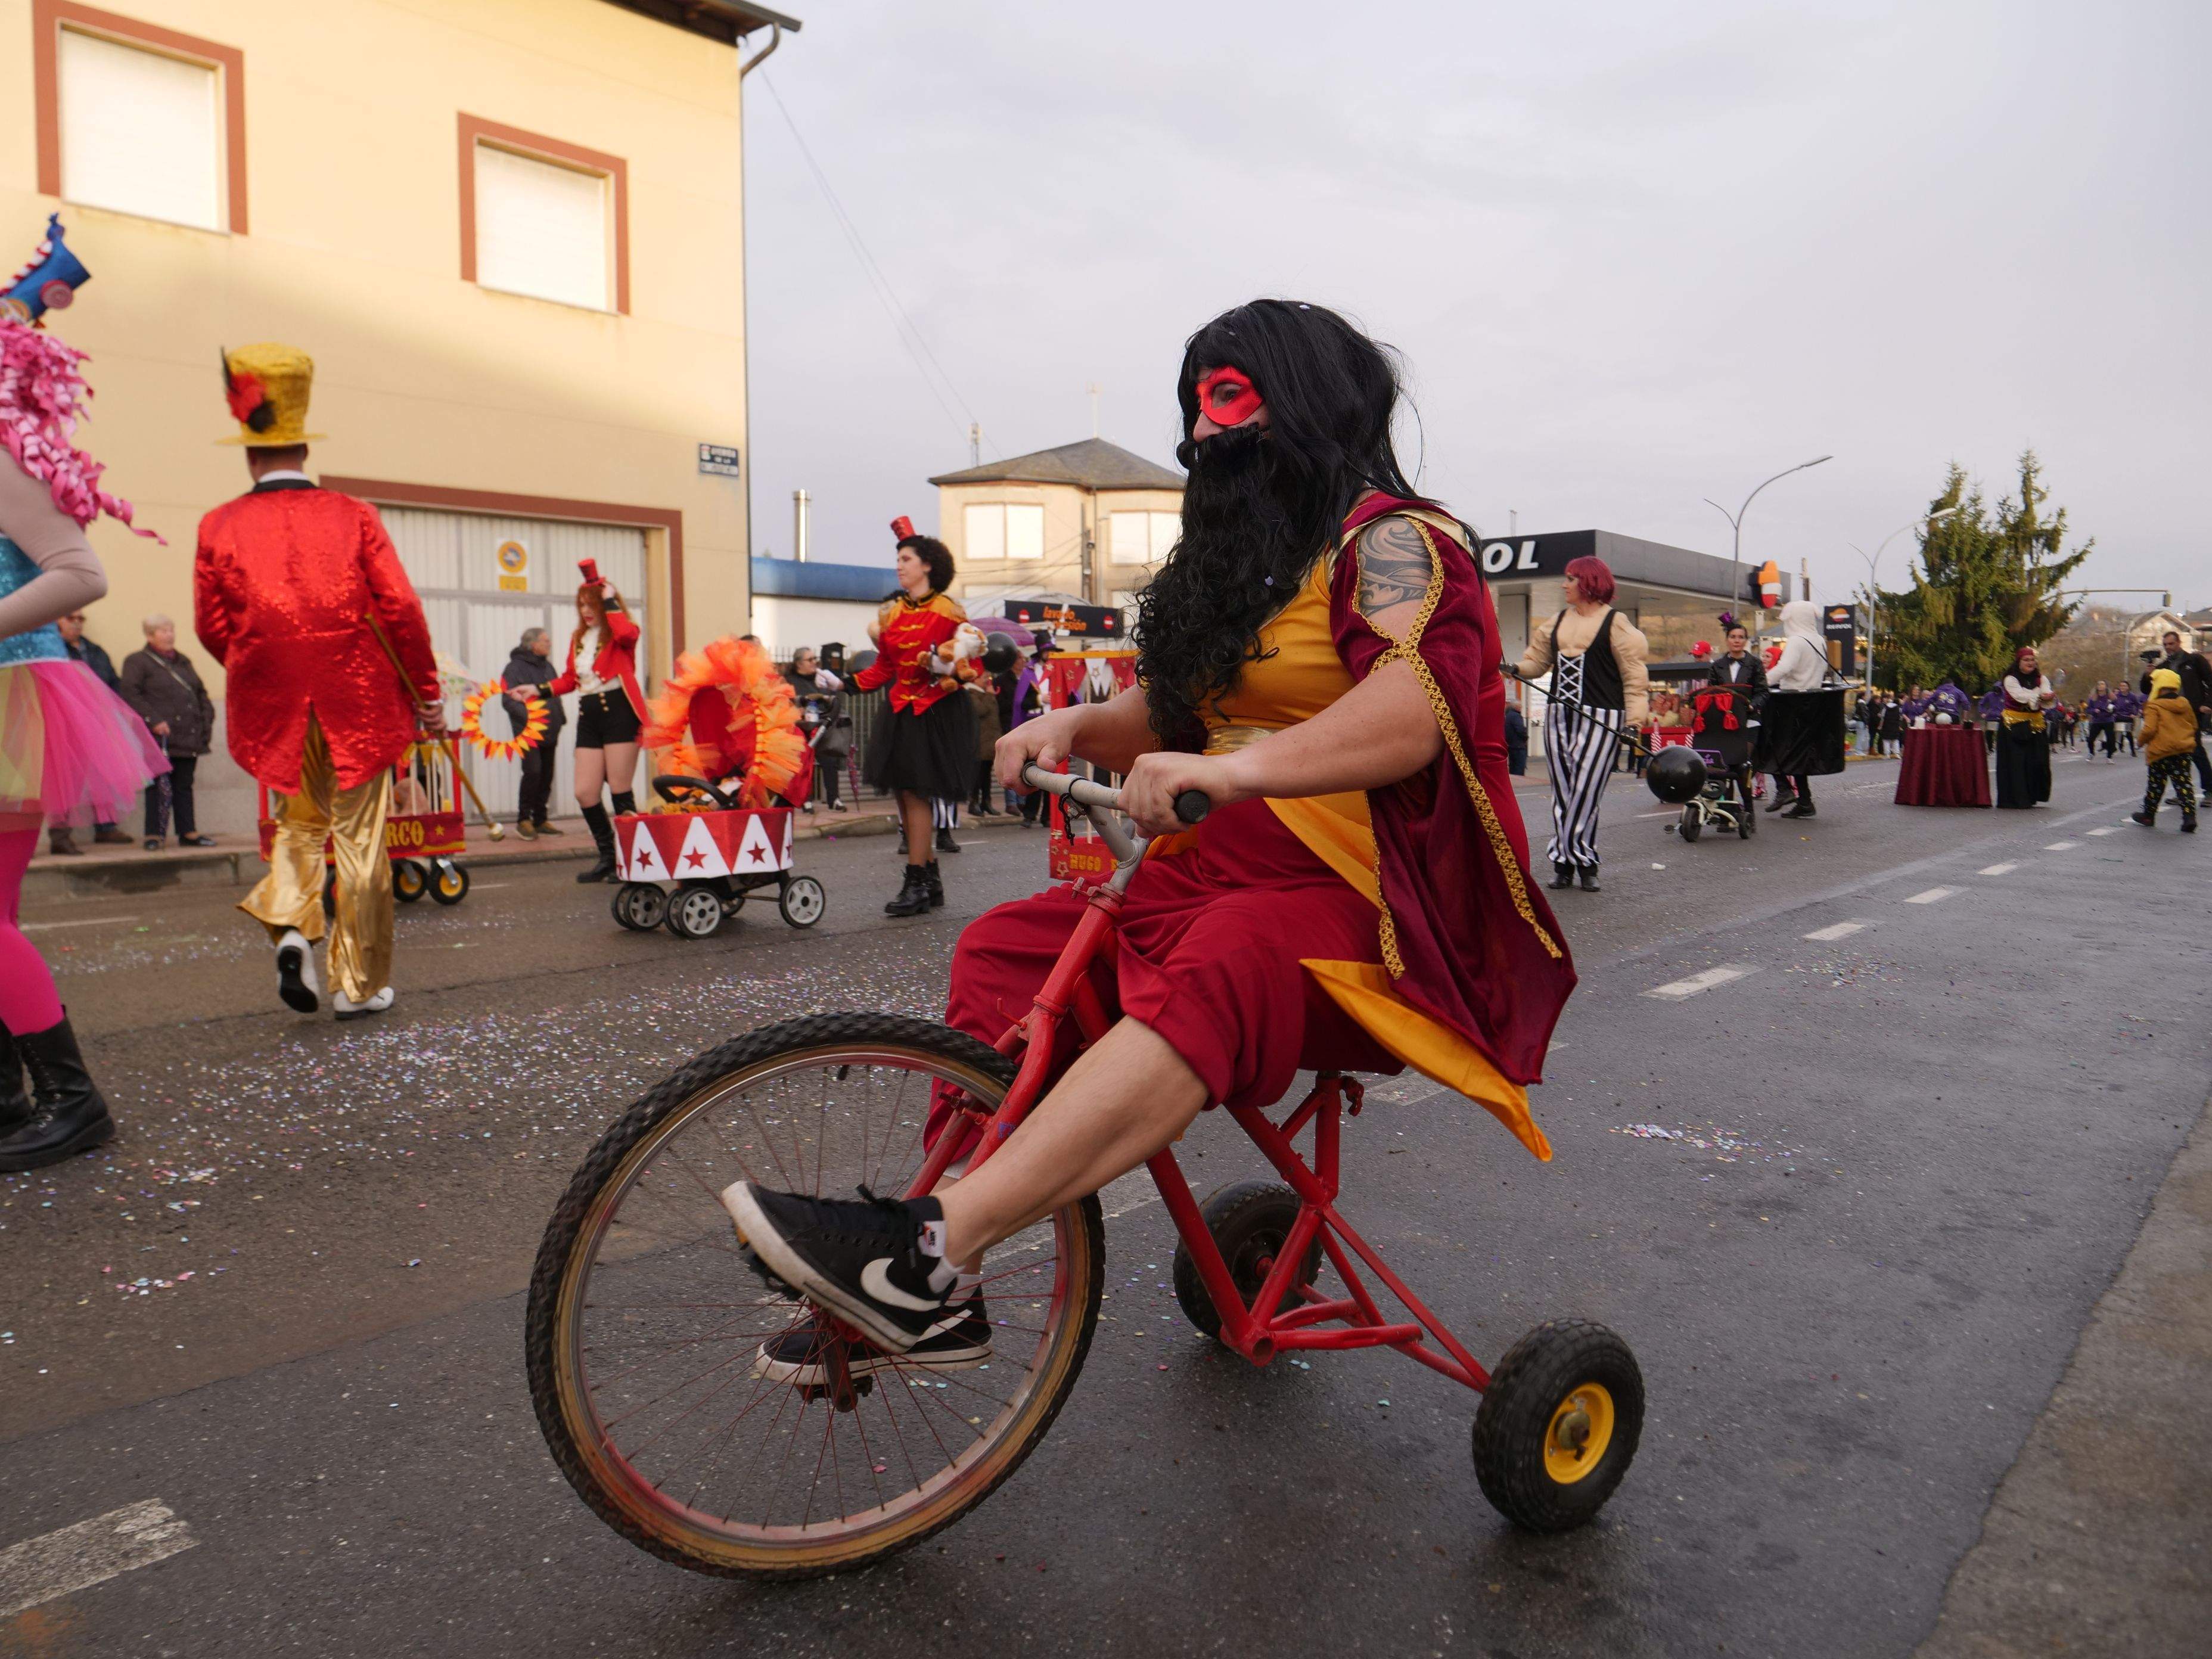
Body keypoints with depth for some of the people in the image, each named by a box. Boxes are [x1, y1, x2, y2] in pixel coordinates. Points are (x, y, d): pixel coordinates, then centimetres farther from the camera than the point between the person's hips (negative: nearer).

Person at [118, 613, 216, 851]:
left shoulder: (183, 662, 21)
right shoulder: (137, 662, 0)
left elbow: (201, 693, 25)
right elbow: (130, 695, -10)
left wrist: (206, 719, 10)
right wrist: (154, 721, -18)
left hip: (188, 737, 6)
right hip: (160, 738, -6)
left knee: (184, 786, 9)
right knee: (161, 788, -7)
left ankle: (188, 833, 12)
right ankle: (153, 836, -2)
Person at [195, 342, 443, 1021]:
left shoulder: (221, 527, 2)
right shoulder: (352, 515, -2)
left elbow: (212, 628, 2)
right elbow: (400, 609, -7)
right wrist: (428, 696, 1)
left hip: (276, 709, 2)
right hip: (360, 703, -2)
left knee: (300, 821, 22)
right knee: (359, 839, 5)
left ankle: (291, 927, -3)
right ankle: (359, 985, 10)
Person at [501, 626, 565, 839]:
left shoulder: (548, 667, 17)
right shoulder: (516, 667, -5)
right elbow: (508, 700, -13)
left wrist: (560, 718, 12)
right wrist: (528, 715, -27)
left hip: (549, 733, 7)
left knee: (546, 776, 7)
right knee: (533, 772, -17)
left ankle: (540, 820, 16)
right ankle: (523, 820, -5)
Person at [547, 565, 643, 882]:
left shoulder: (618, 634, 0)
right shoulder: (578, 637, 19)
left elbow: (627, 633, -26)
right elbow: (569, 679, 24)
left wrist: (610, 601, -13)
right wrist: (540, 691, 9)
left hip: (619, 711, -7)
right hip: (589, 715, 7)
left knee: (620, 790, -5)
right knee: (584, 793, 3)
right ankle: (608, 857, 16)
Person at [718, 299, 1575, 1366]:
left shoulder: (1391, 541, -5)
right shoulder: (1245, 557, 24)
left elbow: (1413, 707, -25)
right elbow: (1167, 714, 23)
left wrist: (1236, 768, -39)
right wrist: (1079, 727, 1)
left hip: (1348, 906, -8)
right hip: (1206, 877, 8)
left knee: (1204, 989, -38)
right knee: (1004, 950, -9)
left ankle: (930, 1252, -46)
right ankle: (940, 1296, -11)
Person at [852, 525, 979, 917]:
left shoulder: (947, 610, -4)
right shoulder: (892, 612, 13)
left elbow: (969, 663, -2)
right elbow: (884, 667, 14)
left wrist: (950, 667, -21)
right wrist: (848, 684, 2)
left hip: (936, 713, -7)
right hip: (900, 712, 7)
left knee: (916, 793, -10)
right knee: (905, 796, 7)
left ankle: (916, 884, -4)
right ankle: (930, 881, 18)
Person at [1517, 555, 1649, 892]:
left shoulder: (1615, 623, -2)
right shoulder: (1557, 623, 17)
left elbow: (1634, 676, -5)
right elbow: (1536, 661, 16)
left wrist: (1633, 719, -13)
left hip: (1600, 719, -6)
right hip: (1559, 716, 6)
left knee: (1585, 792, -9)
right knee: (1562, 792, 5)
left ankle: (1574, 860, -2)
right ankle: (1567, 863, 10)